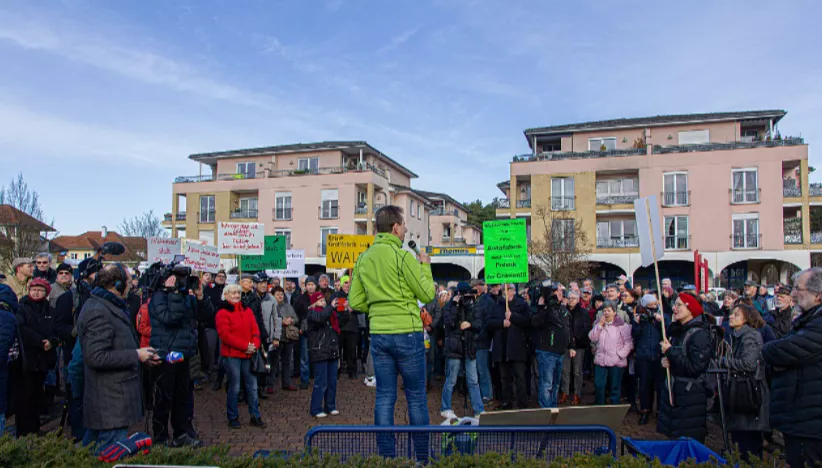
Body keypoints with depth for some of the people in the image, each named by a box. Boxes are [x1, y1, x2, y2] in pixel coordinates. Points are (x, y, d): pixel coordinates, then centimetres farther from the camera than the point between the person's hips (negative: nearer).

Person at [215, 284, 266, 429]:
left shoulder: (247, 311, 13)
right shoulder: (222, 312, -6)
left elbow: (255, 329, 10)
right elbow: (225, 335, -14)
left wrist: (255, 344, -9)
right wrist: (245, 346, -17)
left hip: (248, 354, 5)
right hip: (231, 355, -5)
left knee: (252, 386, 8)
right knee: (234, 387, 2)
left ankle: (255, 416, 17)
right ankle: (233, 418, 17)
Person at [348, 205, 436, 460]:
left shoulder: (363, 259, 6)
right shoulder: (403, 256, -12)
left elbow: (355, 302, 8)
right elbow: (427, 294, -7)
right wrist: (425, 266, 7)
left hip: (378, 335, 5)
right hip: (407, 334, -5)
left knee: (384, 397, 10)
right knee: (416, 397, 7)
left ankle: (386, 456, 16)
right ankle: (423, 455, 16)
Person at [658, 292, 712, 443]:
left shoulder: (700, 334, -16)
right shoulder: (676, 330, 10)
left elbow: (695, 367, -23)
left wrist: (670, 351, -17)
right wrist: (666, 360, 1)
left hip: (690, 396, -8)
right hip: (673, 391, 8)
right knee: (672, 437, 13)